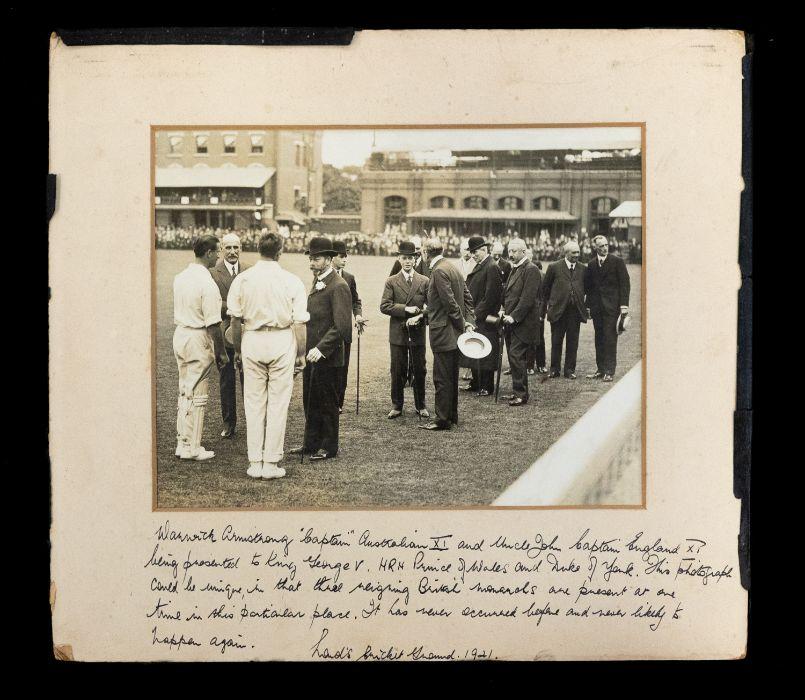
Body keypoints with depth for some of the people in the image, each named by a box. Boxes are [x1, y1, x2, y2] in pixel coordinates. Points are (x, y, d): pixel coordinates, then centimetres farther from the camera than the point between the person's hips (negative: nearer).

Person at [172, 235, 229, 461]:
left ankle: (182, 442, 23)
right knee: (197, 395, 1)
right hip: (199, 340, -8)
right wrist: (221, 352, -11)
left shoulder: (180, 277, 6)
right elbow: (213, 324, -19)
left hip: (180, 334, 8)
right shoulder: (207, 284, -20)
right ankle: (192, 448, 7)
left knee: (184, 391, 17)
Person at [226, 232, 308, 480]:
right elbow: (299, 322, -5)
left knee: (254, 403, 10)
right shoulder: (291, 281, -5)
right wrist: (301, 353, 3)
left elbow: (235, 319, 3)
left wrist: (237, 349, 14)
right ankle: (271, 463, 7)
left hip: (252, 341, 2)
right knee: (278, 404, 5)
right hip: (282, 341, -2)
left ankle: (255, 462, 13)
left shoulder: (242, 279, 0)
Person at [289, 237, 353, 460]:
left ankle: (329, 447, 14)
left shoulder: (338, 286, -15)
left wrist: (321, 348, -27)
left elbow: (341, 325, -22)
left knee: (327, 403, 3)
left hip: (328, 357, -9)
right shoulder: (317, 283, 15)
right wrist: (308, 349, 13)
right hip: (312, 353, 9)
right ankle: (311, 443, 26)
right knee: (310, 401, 15)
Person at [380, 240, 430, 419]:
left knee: (419, 370, 7)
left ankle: (420, 406, 18)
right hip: (398, 333, -1)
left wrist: (419, 316, -15)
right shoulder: (391, 282, 3)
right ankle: (396, 406, 15)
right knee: (398, 371, 5)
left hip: (418, 332, 1)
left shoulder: (424, 281, 6)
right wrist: (406, 309, -16)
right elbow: (384, 306, -7)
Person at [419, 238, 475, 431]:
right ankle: (452, 416, 25)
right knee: (451, 377, 16)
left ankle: (443, 420, 2)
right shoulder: (452, 267, 13)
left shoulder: (439, 271, -17)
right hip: (454, 333, 10)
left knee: (442, 379, -3)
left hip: (443, 333, -10)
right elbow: (467, 297, 14)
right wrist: (469, 321, 7)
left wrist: (463, 323, -11)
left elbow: (450, 302, -20)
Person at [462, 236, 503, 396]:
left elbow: (490, 297, -18)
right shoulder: (479, 267, 14)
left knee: (485, 353, -1)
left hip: (486, 319, -9)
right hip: (475, 317, 9)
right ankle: (476, 383, 25)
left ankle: (487, 387, 8)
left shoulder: (492, 268, -15)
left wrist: (477, 314, -16)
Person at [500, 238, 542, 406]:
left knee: (516, 356, -10)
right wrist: (504, 311, 10)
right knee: (513, 357, 11)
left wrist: (514, 316, -19)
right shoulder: (515, 269, 18)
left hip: (523, 323, -9)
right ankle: (517, 391, 18)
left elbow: (528, 298, -19)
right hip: (512, 321, 9)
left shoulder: (531, 270, -12)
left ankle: (521, 395, -4)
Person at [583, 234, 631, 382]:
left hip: (611, 306, -4)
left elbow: (625, 284, -4)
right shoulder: (591, 264, 11)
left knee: (610, 338, -6)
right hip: (596, 307, 4)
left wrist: (624, 305, -11)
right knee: (599, 339, 8)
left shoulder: (617, 261, -2)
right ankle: (600, 369, 14)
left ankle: (609, 371, -3)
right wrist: (588, 306, 8)